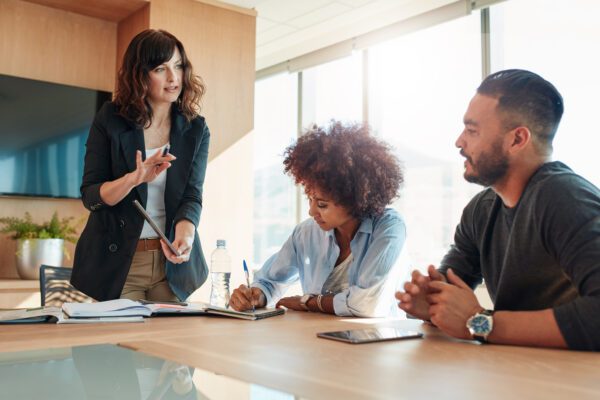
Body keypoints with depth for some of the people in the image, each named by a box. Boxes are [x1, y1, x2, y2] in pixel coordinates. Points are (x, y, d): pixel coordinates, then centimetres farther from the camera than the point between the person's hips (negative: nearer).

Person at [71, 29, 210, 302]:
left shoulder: (195, 129, 0)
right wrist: (134, 178, -26)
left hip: (171, 262, 2)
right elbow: (90, 196, -6)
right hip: (114, 262, -1)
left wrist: (183, 236, -30)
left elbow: (192, 195, -9)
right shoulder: (110, 120, -4)